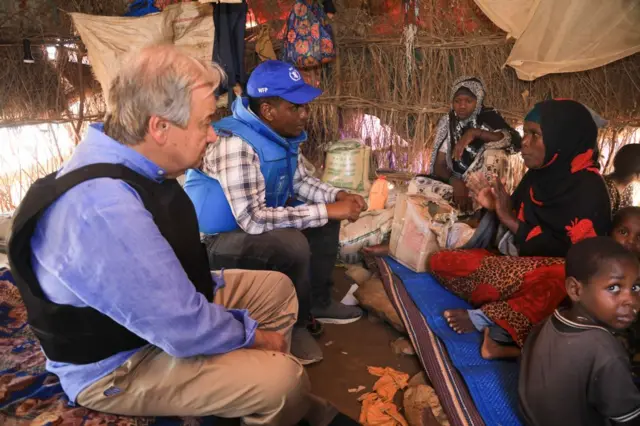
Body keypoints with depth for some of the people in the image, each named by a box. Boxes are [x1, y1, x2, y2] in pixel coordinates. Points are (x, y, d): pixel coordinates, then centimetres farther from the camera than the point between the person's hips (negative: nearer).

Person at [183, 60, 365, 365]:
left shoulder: (282, 134, -3)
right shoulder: (237, 144, -30)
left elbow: (301, 182, 10)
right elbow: (252, 219, -35)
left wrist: (338, 196, -9)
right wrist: (327, 210, -31)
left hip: (257, 222, 9)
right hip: (219, 238, -9)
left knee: (324, 216, 5)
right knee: (292, 244, -32)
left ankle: (318, 302, 16)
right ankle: (294, 325, -6)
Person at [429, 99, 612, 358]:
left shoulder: (588, 190, -18)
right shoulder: (539, 175, 2)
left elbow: (569, 259, -22)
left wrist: (509, 219, -22)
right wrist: (495, 208, -10)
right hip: (519, 265, 7)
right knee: (439, 262, -3)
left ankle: (486, 317, -17)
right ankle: (501, 325, -16)